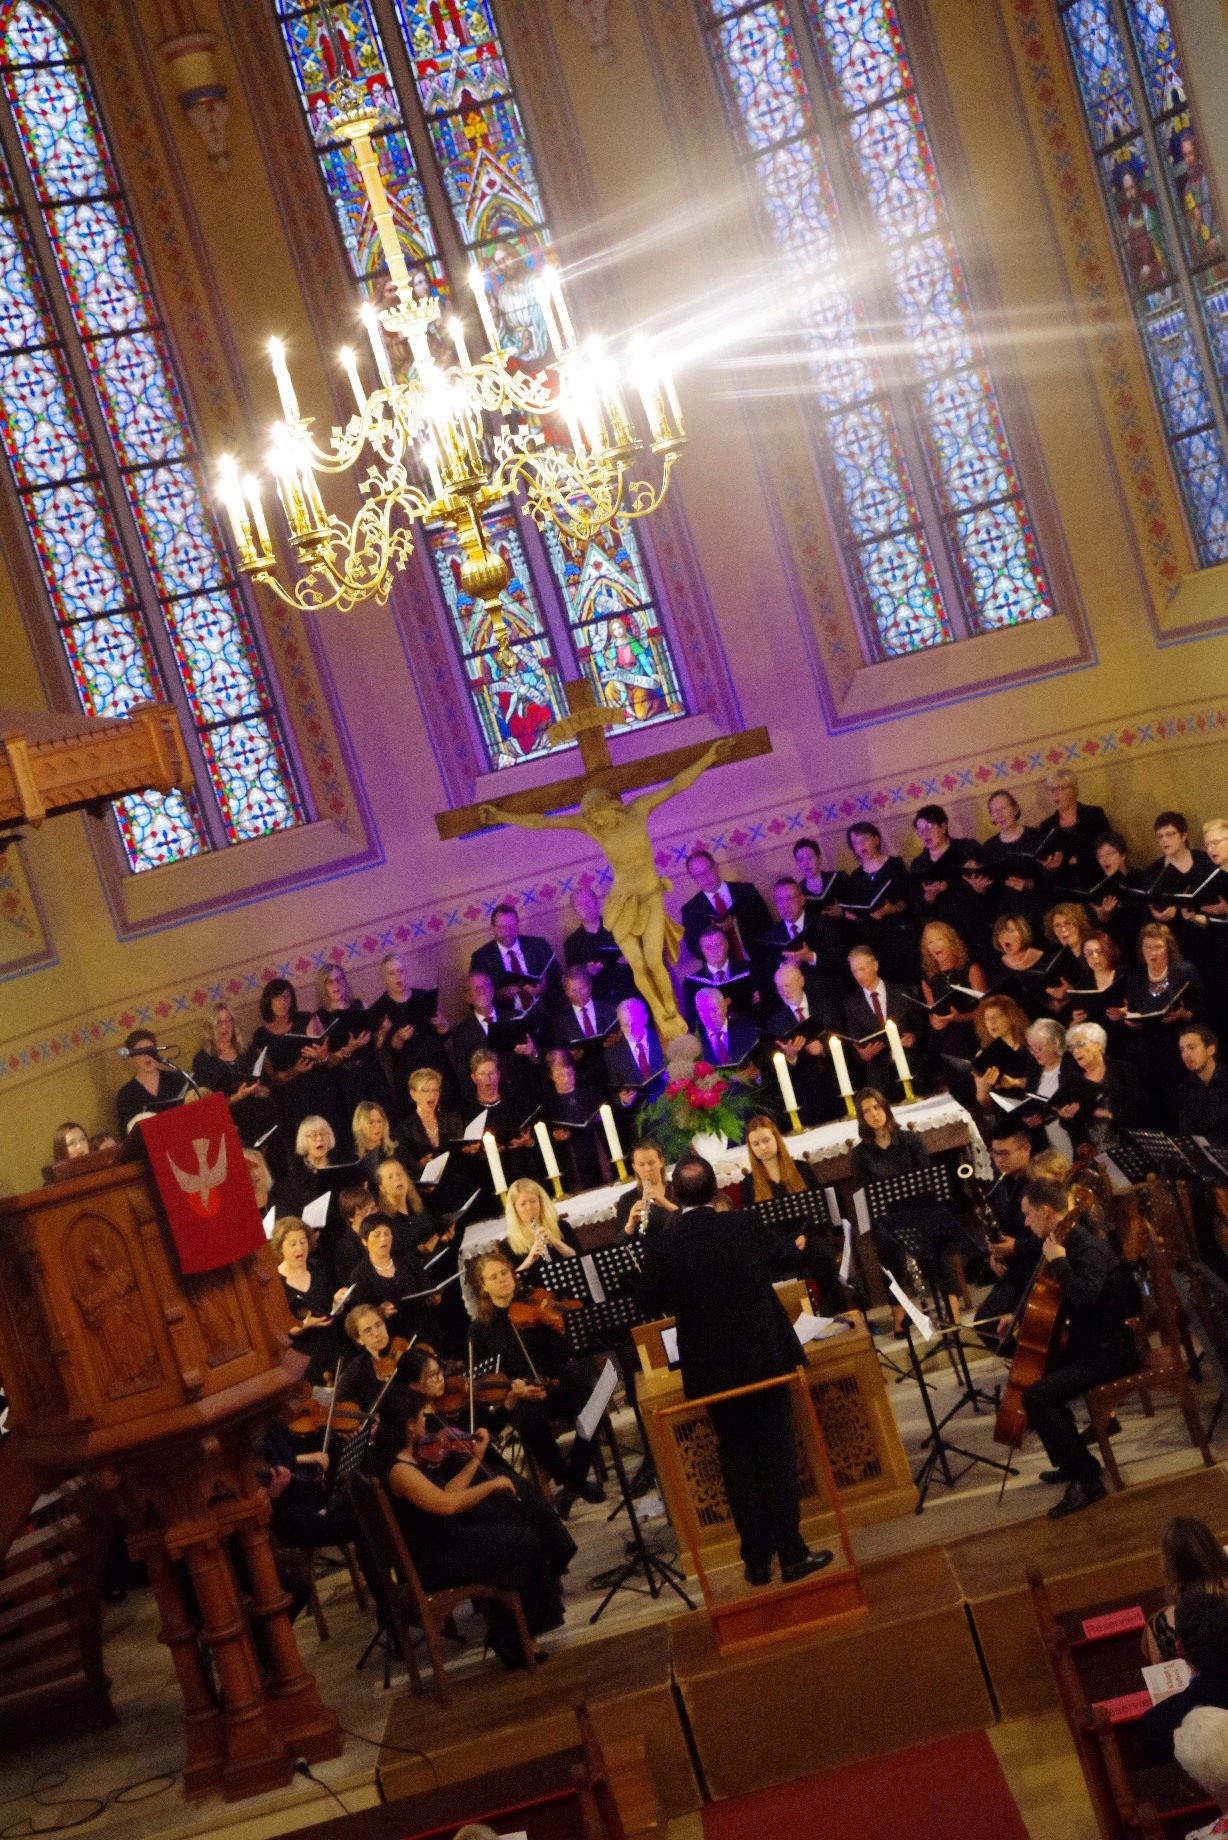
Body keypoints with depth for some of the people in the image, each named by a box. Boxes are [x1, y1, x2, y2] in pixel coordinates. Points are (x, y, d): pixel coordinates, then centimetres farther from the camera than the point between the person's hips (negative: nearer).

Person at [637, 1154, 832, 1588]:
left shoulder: (660, 1247, -12)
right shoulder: (746, 1226, -10)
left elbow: (652, 1304, 0)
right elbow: (776, 1256, 9)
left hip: (712, 1369, 1)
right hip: (765, 1356, -1)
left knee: (737, 1459, 12)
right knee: (777, 1454, 7)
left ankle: (757, 1560, 17)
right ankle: (792, 1553, 7)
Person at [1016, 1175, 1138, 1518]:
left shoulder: (1089, 1249, -22)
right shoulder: (1069, 1242, 8)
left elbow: (1084, 1298, -41)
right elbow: (1054, 1298, 25)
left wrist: (1057, 1261, -30)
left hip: (1110, 1351, -11)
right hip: (1088, 1344, 11)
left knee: (1036, 1396, -23)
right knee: (1035, 1373, 21)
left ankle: (1087, 1479, -14)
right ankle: (1075, 1462, 29)